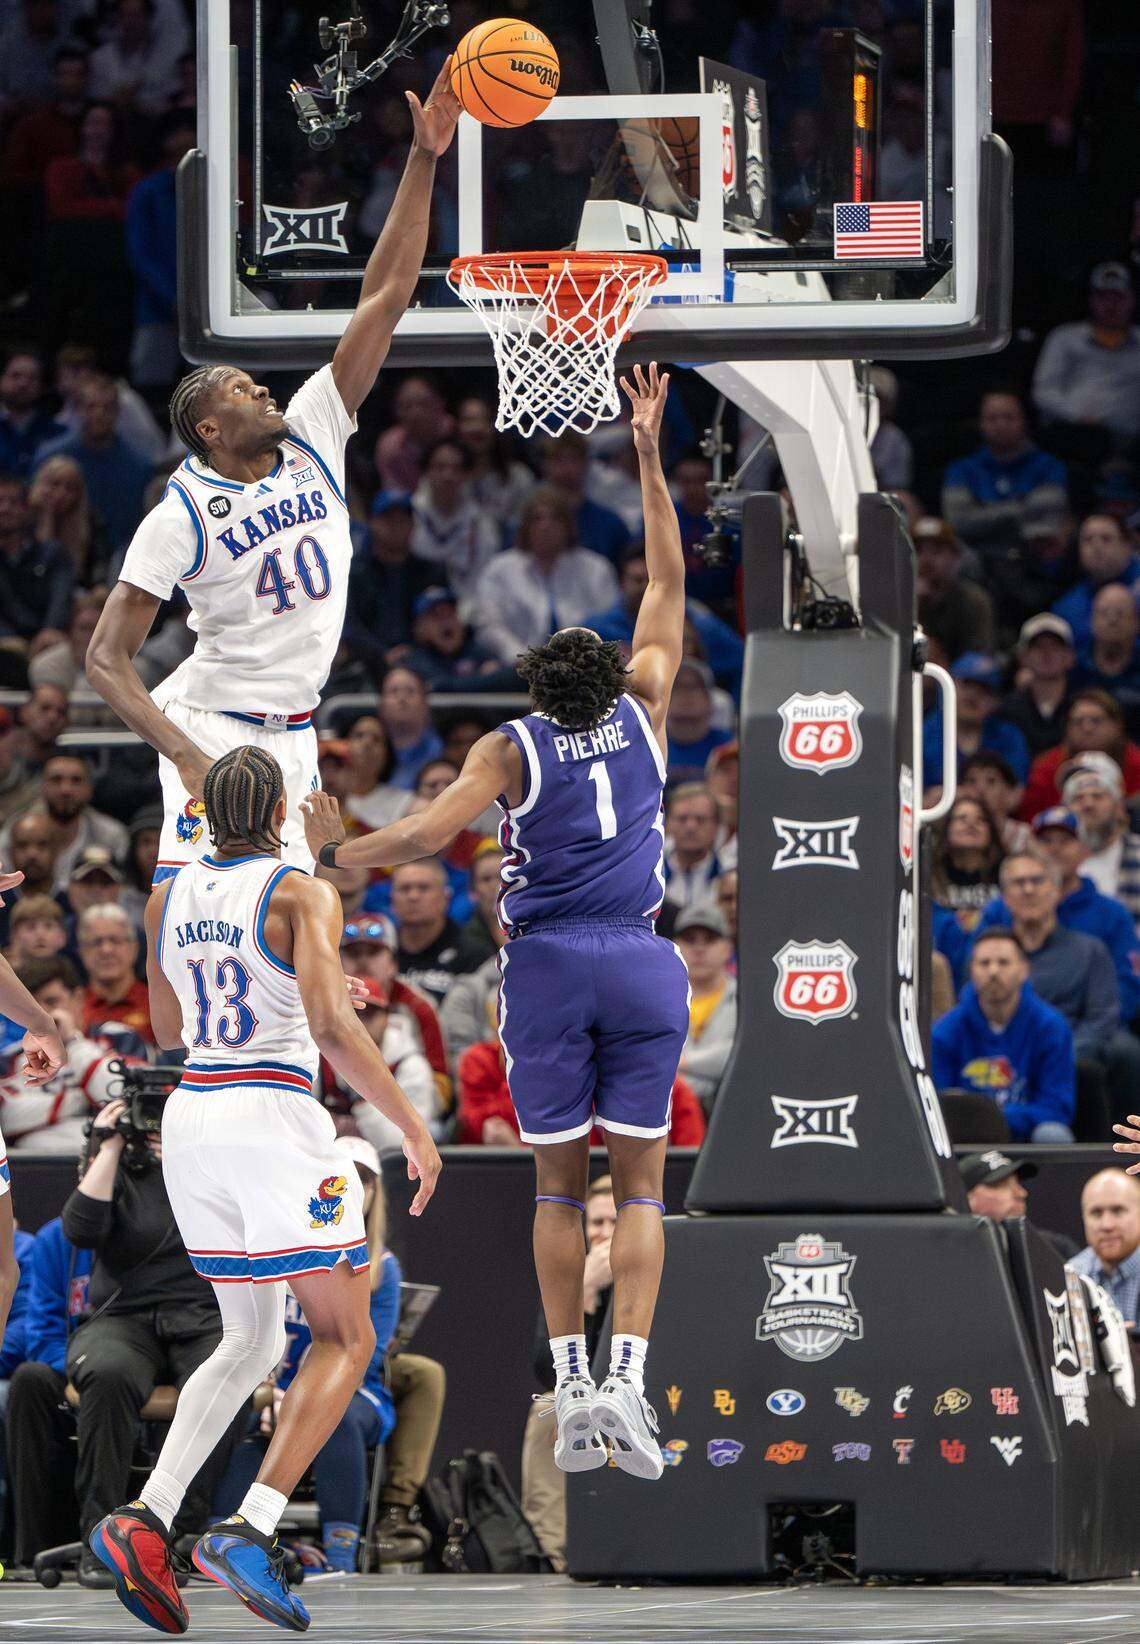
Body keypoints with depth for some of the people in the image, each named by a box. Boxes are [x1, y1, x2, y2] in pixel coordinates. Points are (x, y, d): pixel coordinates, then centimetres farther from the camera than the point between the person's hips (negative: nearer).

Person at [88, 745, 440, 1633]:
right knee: (345, 1336, 2)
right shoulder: (302, 895, -8)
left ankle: (146, 1518, -3)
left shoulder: (168, 899, 10)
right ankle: (251, 1528, -16)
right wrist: (413, 1126, -13)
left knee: (250, 1341, 17)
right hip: (276, 1117, -6)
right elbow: (333, 1030, -19)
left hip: (191, 1117, 6)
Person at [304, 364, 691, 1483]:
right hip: (639, 963, 1)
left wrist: (336, 854, 3)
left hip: (545, 966, -1)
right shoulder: (642, 714, 6)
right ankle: (625, 1378, -14)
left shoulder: (512, 749, 0)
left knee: (558, 1187, 10)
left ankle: (569, 1387, 4)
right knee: (639, 1187, 2)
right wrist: (650, 457, 19)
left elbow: (432, 829, -12)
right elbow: (668, 585, 15)